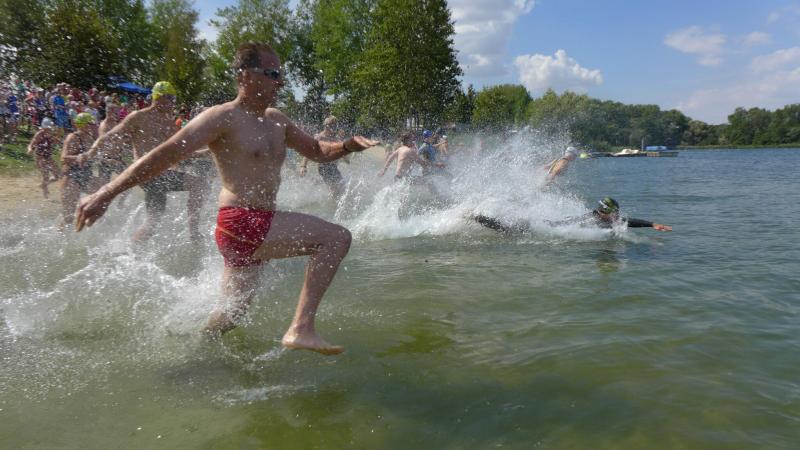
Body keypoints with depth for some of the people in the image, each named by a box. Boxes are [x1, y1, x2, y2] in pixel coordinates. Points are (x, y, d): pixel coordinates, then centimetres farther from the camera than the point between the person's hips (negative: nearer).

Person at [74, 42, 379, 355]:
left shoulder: (276, 121, 16)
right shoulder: (224, 118, -9)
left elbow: (317, 151, 25)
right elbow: (165, 155, -14)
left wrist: (348, 145, 4)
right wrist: (106, 193, -18)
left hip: (257, 228, 9)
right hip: (241, 224, -9)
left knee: (234, 311, 23)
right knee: (337, 237, -19)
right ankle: (301, 329, -23)